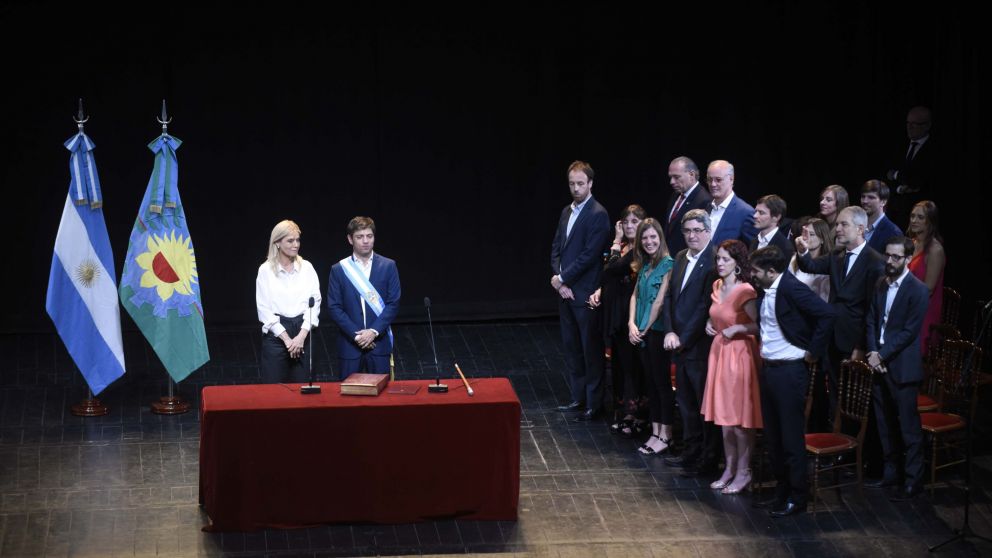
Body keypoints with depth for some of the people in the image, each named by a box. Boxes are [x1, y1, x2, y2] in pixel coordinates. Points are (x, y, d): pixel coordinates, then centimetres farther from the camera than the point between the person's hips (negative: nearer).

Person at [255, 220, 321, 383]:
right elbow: (264, 309, -3)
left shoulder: (306, 267, 7)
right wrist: (287, 339, -9)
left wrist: (302, 336, -9)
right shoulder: (266, 270, 1)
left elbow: (315, 302, 2)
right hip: (276, 333, -2)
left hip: (302, 332, 2)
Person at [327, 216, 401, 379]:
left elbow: (394, 303, 0)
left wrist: (374, 331, -11)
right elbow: (334, 307, 0)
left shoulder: (388, 266, 5)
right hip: (349, 344, 0)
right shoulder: (339, 269, 4)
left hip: (379, 342, 0)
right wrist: (356, 335, -10)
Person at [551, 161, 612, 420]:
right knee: (571, 347, 14)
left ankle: (593, 403, 6)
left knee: (591, 349, 0)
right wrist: (559, 280, -2)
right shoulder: (567, 211, 13)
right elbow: (556, 248, 13)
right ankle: (578, 397, 24)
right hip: (565, 291, 8)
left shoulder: (598, 215, -13)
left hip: (585, 292, -8)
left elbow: (589, 255, -18)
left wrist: (563, 279, -12)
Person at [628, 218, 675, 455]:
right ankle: (655, 432, 18)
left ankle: (665, 435, 4)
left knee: (662, 382, -2)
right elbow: (635, 295, 12)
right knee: (651, 382, 12)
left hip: (658, 331, -8)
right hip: (641, 332, 8)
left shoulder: (668, 264, -12)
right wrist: (632, 324, -2)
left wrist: (645, 329, -9)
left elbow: (660, 301, -15)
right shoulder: (644, 265, 12)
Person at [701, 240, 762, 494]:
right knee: (724, 416, 13)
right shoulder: (717, 287, 9)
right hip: (719, 352, 8)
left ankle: (743, 472, 9)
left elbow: (759, 325, -16)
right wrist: (710, 323, 7)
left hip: (739, 354, -8)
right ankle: (730, 468, 22)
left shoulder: (745, 291, -17)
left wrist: (737, 328, -26)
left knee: (739, 417, -1)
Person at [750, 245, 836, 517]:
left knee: (791, 436, -1)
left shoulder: (791, 288, -18)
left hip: (790, 371, -9)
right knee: (773, 436, 15)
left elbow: (828, 314, -25)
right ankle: (781, 491, 26)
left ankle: (797, 497, 9)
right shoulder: (764, 292, 8)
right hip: (768, 369, 9)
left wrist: (813, 351, -18)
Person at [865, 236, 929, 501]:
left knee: (908, 426, -2)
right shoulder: (881, 286, 10)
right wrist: (873, 353, -3)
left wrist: (882, 354, -14)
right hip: (879, 363, 6)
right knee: (885, 424, 13)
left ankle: (913, 480, 5)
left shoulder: (917, 290, -10)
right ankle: (891, 472, 24)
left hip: (902, 366, -6)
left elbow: (909, 331, -13)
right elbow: (872, 321, 11)